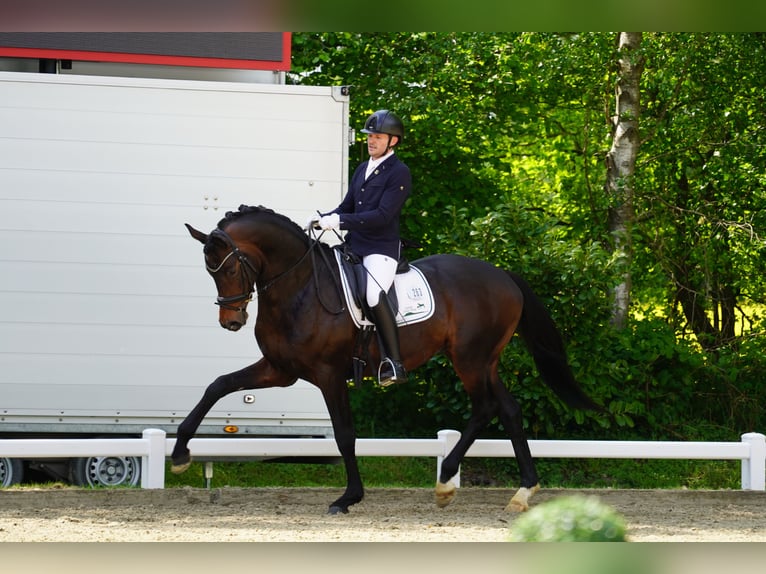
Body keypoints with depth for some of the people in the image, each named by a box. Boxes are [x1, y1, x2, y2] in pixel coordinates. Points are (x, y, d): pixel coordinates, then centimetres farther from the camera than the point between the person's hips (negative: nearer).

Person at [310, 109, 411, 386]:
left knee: (373, 293, -32)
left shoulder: (399, 173, -8)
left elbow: (382, 215, -18)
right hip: (354, 246, 9)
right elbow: (347, 207, 20)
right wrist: (323, 219, -2)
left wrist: (339, 221, -23)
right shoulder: (362, 169, 17)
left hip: (382, 249, -9)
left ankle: (394, 363, -29)